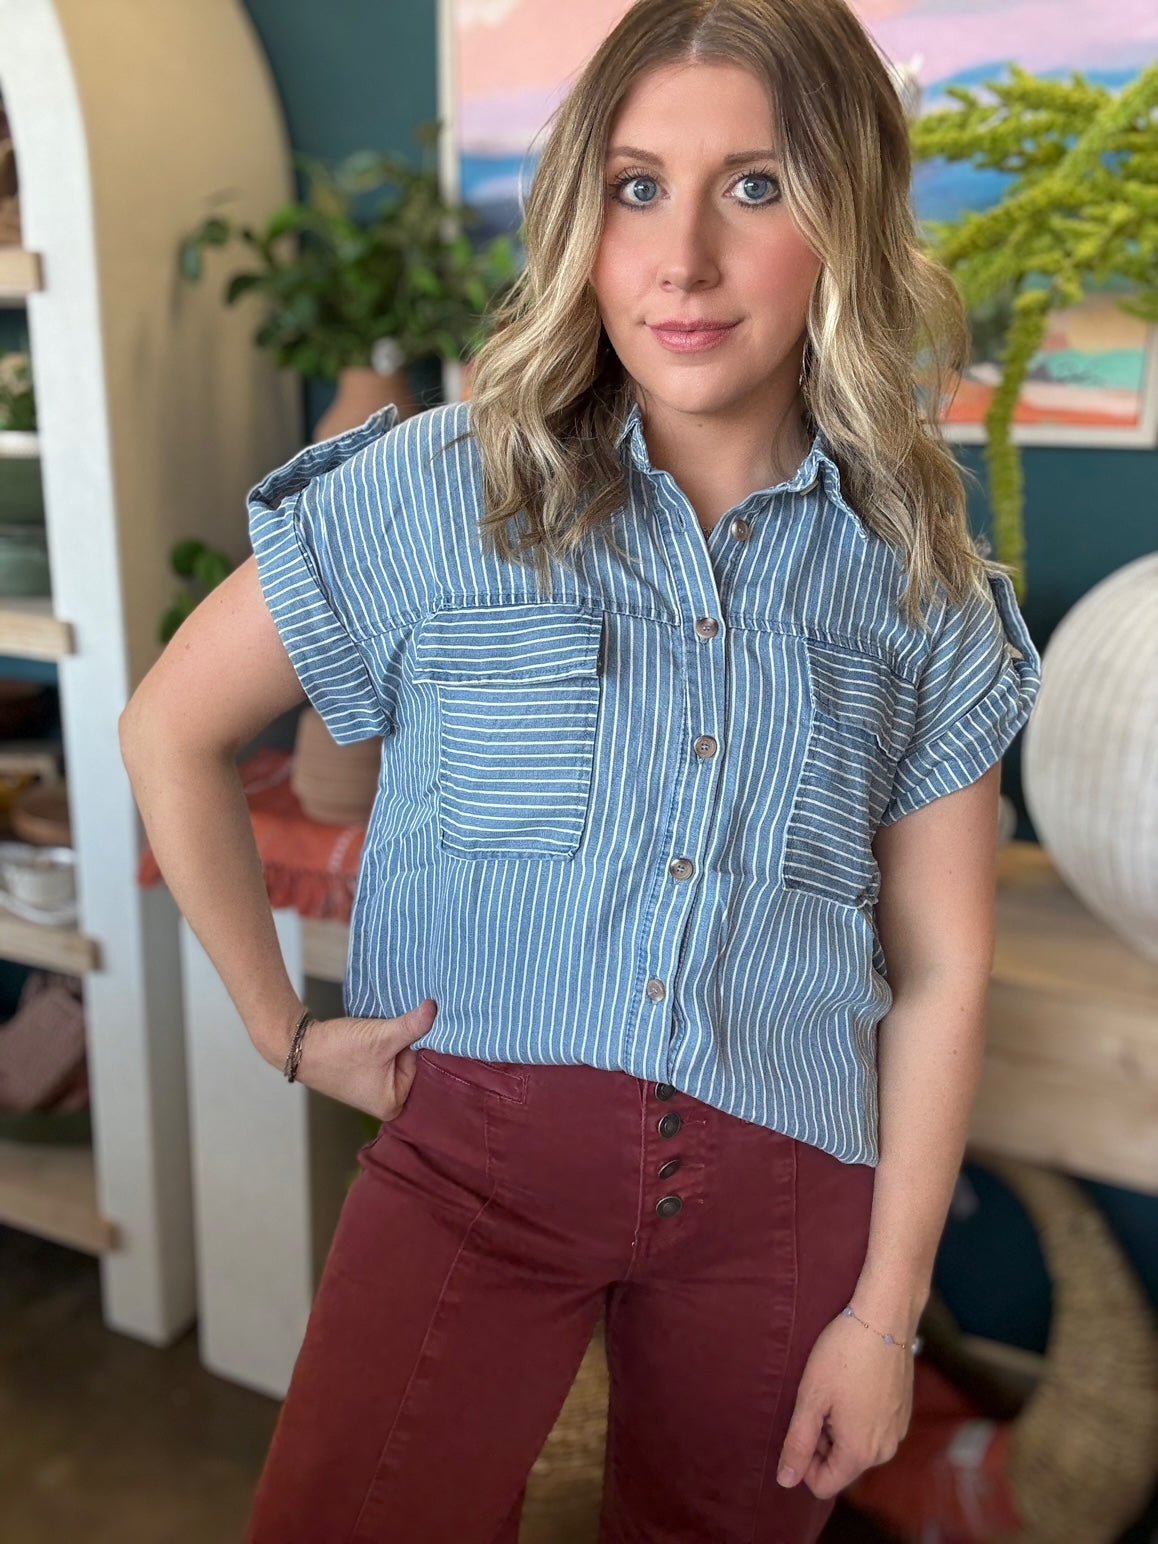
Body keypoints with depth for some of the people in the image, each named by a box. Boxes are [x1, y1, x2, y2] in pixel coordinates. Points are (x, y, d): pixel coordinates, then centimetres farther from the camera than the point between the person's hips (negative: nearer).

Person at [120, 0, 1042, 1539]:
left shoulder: (921, 585, -1)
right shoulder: (441, 492, -7)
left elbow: (939, 967, 1)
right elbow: (171, 727, 3)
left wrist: (886, 1308, 1)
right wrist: (285, 1028, 2)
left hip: (782, 1181, 2)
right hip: (478, 1143, -1)